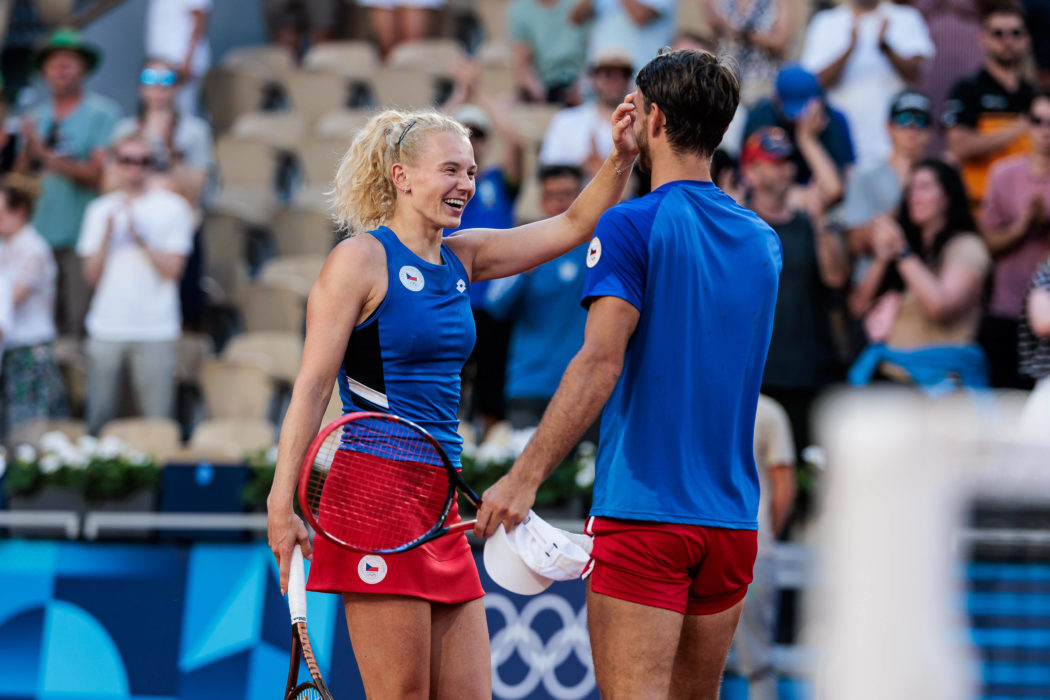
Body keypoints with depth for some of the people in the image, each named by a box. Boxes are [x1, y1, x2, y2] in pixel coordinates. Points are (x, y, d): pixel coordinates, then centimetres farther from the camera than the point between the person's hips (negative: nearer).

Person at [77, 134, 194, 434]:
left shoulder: (172, 208, 4)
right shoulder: (100, 210, 12)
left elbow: (172, 270, -3)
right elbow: (92, 276, 7)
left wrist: (140, 238, -11)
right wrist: (107, 235, -6)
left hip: (155, 331, -2)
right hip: (106, 329, 2)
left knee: (157, 418, -5)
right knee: (98, 419, 2)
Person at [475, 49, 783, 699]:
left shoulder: (630, 227, -8)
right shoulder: (763, 241, 11)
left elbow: (601, 363, -19)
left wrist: (524, 478, -21)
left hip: (642, 512, -6)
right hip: (733, 518, 7)